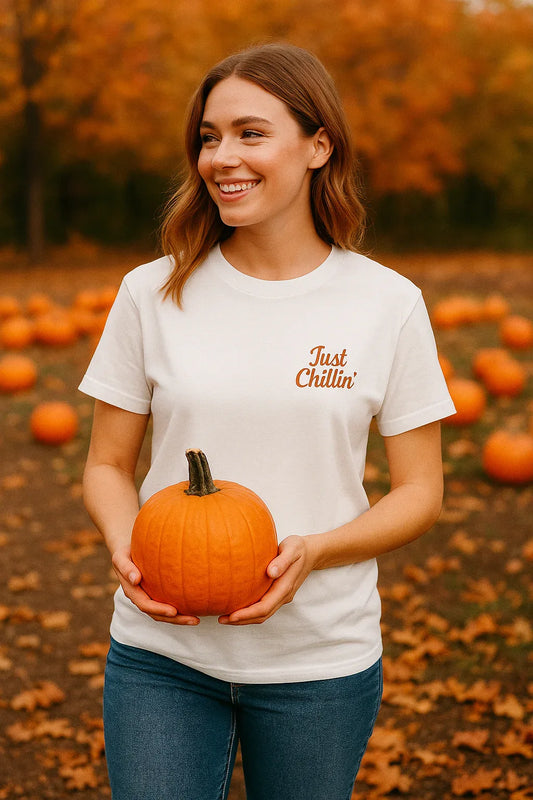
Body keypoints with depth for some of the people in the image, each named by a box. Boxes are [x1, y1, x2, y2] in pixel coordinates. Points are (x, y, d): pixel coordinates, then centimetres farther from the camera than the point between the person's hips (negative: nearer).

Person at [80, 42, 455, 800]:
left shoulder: (390, 305, -5)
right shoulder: (153, 293, -2)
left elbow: (420, 491, 0)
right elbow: (108, 465, 5)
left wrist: (312, 552, -17)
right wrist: (125, 545, -16)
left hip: (322, 659, 0)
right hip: (162, 656, 1)